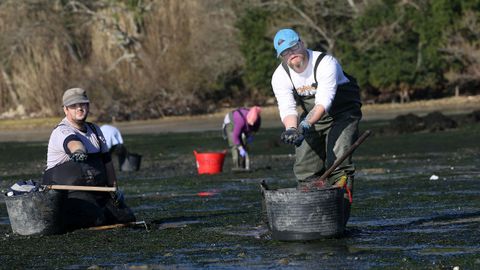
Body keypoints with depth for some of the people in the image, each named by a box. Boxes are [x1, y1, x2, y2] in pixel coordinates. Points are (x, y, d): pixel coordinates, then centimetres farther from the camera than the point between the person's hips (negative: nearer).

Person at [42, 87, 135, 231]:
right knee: (95, 219, -30)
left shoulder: (94, 130, 14)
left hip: (98, 192, 8)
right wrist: (78, 150, -61)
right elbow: (71, 142, -38)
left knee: (127, 218, 1)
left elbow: (106, 160, 20)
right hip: (70, 193, -8)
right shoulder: (61, 132, -12)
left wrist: (113, 188, 16)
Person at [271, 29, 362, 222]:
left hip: (343, 113, -6)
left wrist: (306, 124, -53)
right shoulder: (280, 77, -12)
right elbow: (287, 108, -22)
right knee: (305, 166, 2)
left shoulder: (326, 64, -29)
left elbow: (323, 102, -38)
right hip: (311, 117, 6)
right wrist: (291, 129, -44)